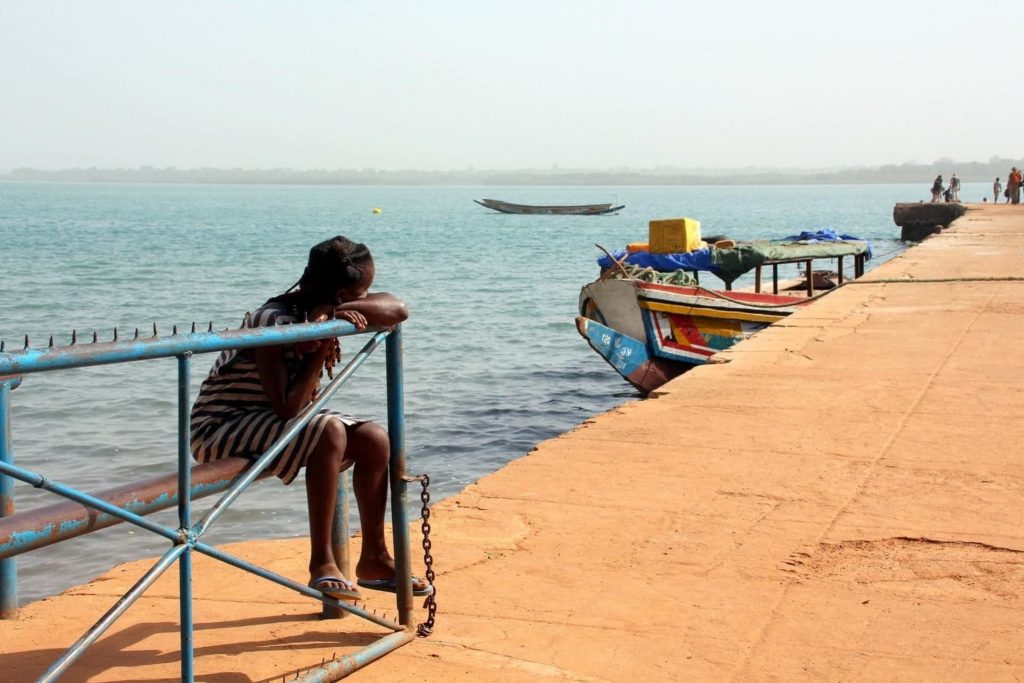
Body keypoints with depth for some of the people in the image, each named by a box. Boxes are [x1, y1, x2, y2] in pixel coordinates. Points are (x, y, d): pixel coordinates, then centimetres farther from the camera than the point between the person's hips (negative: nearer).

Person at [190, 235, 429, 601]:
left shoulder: (313, 308, -3)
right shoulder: (275, 323, -26)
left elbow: (396, 310, -9)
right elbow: (287, 410, -32)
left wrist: (332, 311, -21)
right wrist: (318, 355, -27)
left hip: (272, 421, 9)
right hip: (220, 429, -9)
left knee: (375, 440, -5)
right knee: (329, 432, -32)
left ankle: (374, 559, 6)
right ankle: (321, 563, -25)